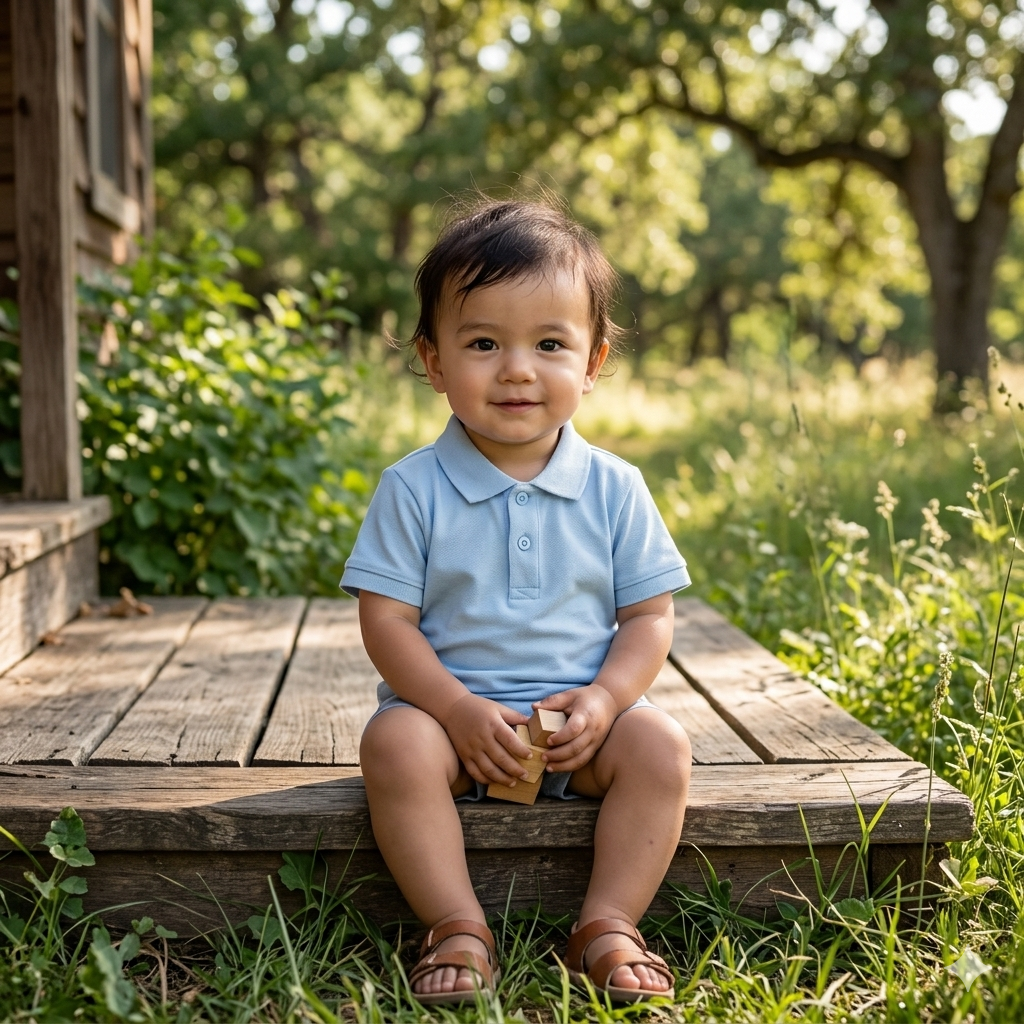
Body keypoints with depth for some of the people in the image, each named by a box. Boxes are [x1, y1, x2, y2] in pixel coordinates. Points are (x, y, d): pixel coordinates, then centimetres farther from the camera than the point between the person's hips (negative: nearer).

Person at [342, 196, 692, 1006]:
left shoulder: (613, 489, 0)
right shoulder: (414, 489, -5)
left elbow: (649, 616, 2)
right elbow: (386, 618, -8)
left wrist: (604, 699, -16)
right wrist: (457, 709, -20)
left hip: (580, 719, 2)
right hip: (452, 707, -1)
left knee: (660, 744, -23)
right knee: (393, 744, -29)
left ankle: (607, 925, -12)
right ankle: (459, 930, -18)